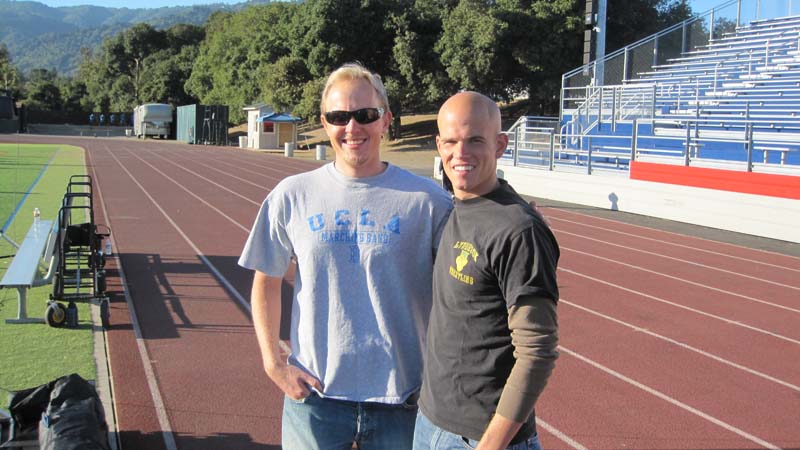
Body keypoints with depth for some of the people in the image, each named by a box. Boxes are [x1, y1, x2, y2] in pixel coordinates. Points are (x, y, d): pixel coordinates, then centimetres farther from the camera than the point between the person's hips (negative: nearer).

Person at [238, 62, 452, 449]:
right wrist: (273, 364, 2)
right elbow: (266, 282, 8)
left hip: (401, 399, -1)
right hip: (313, 393, 1)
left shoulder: (427, 201, -6)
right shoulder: (292, 196, -1)